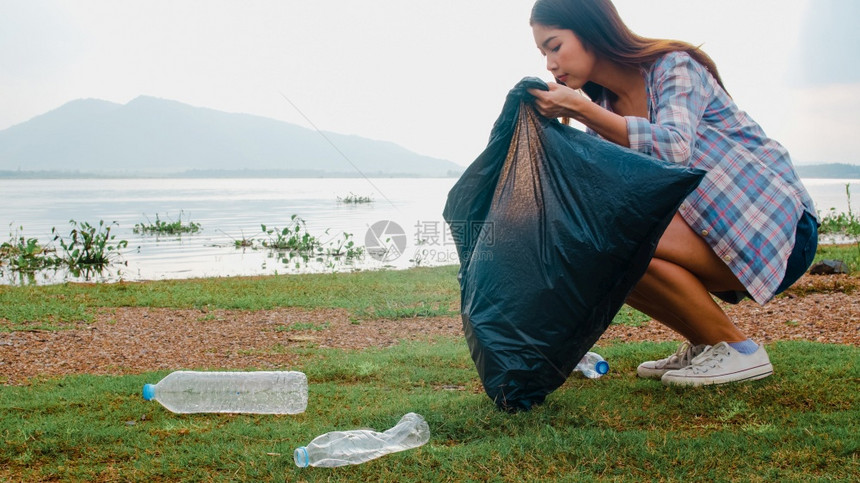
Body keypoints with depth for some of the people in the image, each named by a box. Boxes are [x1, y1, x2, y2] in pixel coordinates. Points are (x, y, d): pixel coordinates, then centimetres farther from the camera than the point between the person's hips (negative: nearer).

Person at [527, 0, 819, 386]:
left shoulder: (674, 66, -12)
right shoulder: (604, 107, 9)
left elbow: (675, 150, -32)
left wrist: (582, 109, -32)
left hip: (777, 227, -8)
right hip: (711, 227, 8)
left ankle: (736, 349, -11)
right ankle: (703, 344, 7)